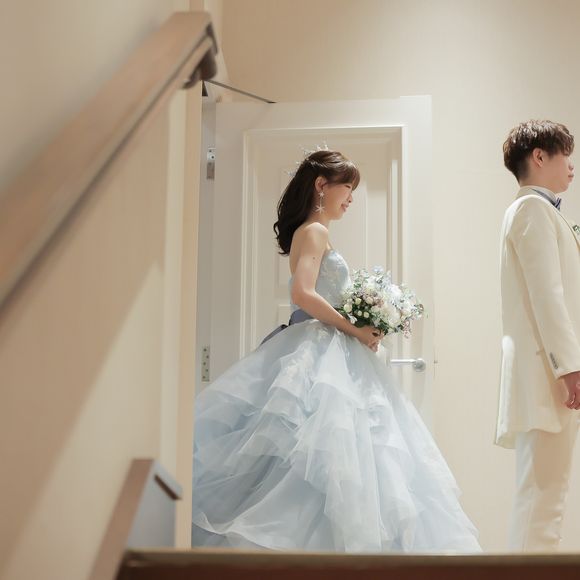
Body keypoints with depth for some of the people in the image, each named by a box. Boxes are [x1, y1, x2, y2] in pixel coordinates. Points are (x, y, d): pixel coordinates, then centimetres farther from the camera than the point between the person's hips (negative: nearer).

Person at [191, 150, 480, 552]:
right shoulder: (314, 232, -8)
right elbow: (303, 294, -22)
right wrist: (354, 330, -15)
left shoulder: (315, 233, 21)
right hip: (319, 354, -10)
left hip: (331, 354, 10)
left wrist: (364, 328, 10)